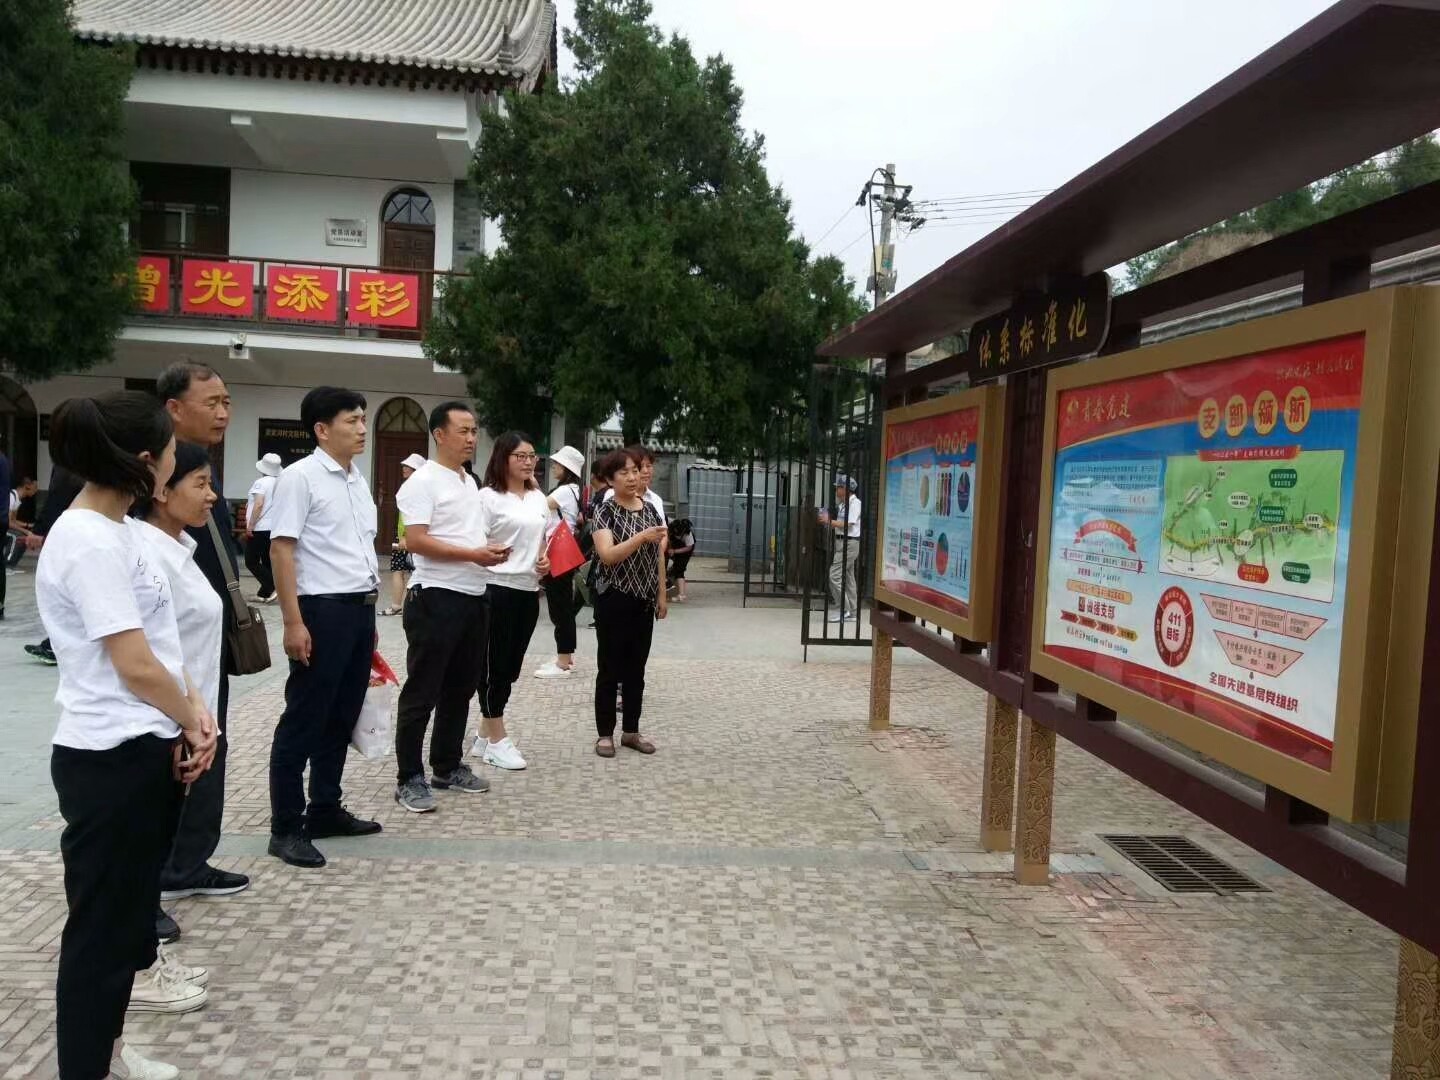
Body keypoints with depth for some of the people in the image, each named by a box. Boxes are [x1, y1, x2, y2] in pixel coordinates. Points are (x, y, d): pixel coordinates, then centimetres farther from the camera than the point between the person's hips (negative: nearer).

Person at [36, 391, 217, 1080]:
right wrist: (194, 722, -5)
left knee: (129, 914, 20)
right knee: (103, 925, 5)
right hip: (112, 761, -9)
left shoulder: (118, 528, 9)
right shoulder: (90, 542, -21)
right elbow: (135, 666, -22)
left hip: (144, 751, 10)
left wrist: (194, 714, 1)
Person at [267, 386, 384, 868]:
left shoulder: (358, 481, 14)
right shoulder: (300, 476, -10)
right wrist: (293, 621, -18)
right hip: (322, 609, -8)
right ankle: (286, 827, 9)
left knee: (342, 717, 14)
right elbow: (281, 549, -14)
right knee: (304, 720, 0)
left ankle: (325, 810, 27)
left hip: (359, 609, 8)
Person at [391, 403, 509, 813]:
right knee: (421, 692, -1)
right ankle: (409, 779, 8)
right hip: (436, 598, -9)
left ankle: (448, 767, 27)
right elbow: (417, 541, -19)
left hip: (473, 597, 9)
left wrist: (490, 552, 4)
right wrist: (473, 555, -21)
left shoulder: (470, 482, 16)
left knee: (460, 689, 15)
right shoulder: (422, 481, -11)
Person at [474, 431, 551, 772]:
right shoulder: (488, 497, -9)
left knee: (511, 665, 12)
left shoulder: (538, 498, 12)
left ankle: (485, 735, 24)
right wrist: (490, 555, -27)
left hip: (528, 590, 7)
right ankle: (496, 740, 9)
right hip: (497, 589, -7)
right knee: (495, 665, 1)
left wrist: (545, 560, 3)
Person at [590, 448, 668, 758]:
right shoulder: (606, 512, -8)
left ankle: (631, 731, 22)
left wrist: (661, 595, 12)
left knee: (636, 669, 12)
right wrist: (642, 537, -31)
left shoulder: (650, 509, 9)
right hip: (614, 600, -5)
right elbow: (607, 555, -21)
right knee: (610, 669, 2)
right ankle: (605, 733, 11)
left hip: (644, 601, 5)